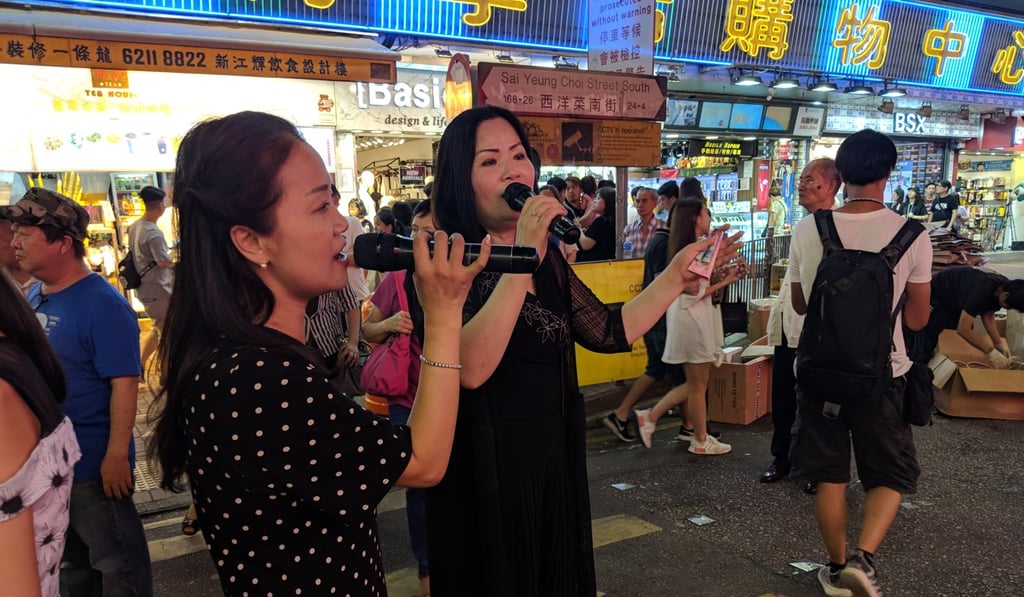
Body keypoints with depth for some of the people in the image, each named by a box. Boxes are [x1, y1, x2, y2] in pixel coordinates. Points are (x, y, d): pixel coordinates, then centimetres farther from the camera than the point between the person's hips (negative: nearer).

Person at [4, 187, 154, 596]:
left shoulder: (102, 304, -20)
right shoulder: (32, 297, 4)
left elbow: (124, 384, -22)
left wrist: (117, 456, -23)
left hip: (94, 466, -8)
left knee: (117, 562, 9)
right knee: (71, 559, 24)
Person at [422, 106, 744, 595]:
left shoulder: (548, 258, 5)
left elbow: (611, 332, 7)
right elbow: (471, 368, -31)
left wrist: (677, 275, 5)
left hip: (555, 460, 7)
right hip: (484, 471, -6)